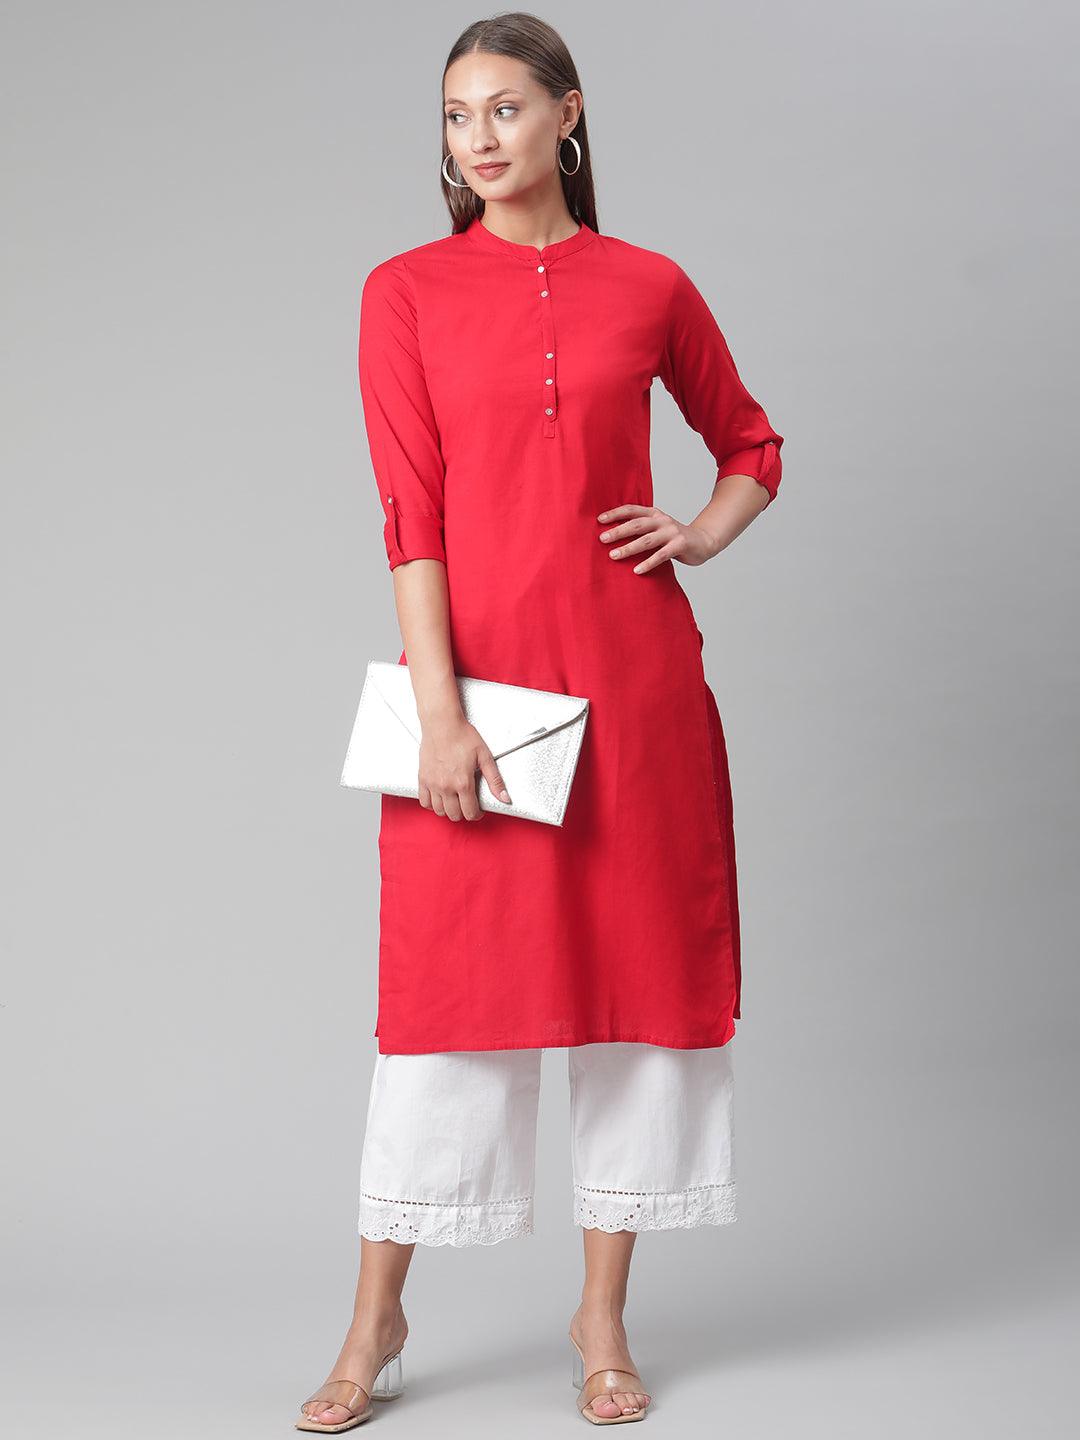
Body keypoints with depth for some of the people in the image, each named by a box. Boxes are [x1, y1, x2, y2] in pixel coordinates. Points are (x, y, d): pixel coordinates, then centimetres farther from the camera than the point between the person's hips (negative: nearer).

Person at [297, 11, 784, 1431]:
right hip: (478, 665, -2)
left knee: (635, 959, 5)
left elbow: (752, 446, 21)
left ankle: (604, 1315, 21)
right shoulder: (407, 290, 2)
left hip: (632, 666, 2)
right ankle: (377, 1321, 18)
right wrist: (439, 709, -13)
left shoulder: (651, 287, 7)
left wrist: (702, 536, 1)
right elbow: (412, 510, -5)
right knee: (452, 976, 3)